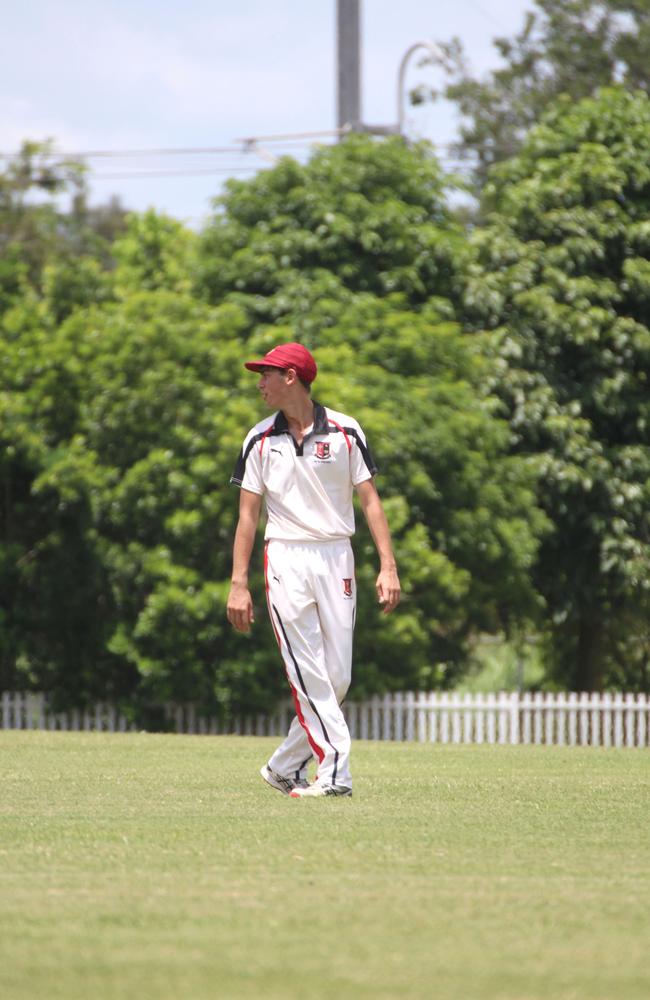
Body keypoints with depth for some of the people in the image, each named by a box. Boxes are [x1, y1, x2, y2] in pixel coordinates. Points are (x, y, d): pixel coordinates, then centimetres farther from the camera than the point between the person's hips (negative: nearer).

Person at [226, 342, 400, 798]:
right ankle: (336, 774, -14)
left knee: (337, 678, 0)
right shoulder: (260, 440, 6)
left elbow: (370, 501, 2)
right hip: (285, 559, -1)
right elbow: (248, 515, 7)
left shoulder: (345, 431, 2)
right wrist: (238, 584, 0)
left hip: (336, 556, 1)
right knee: (310, 675, -10)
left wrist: (388, 566, -8)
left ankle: (285, 767, 14)